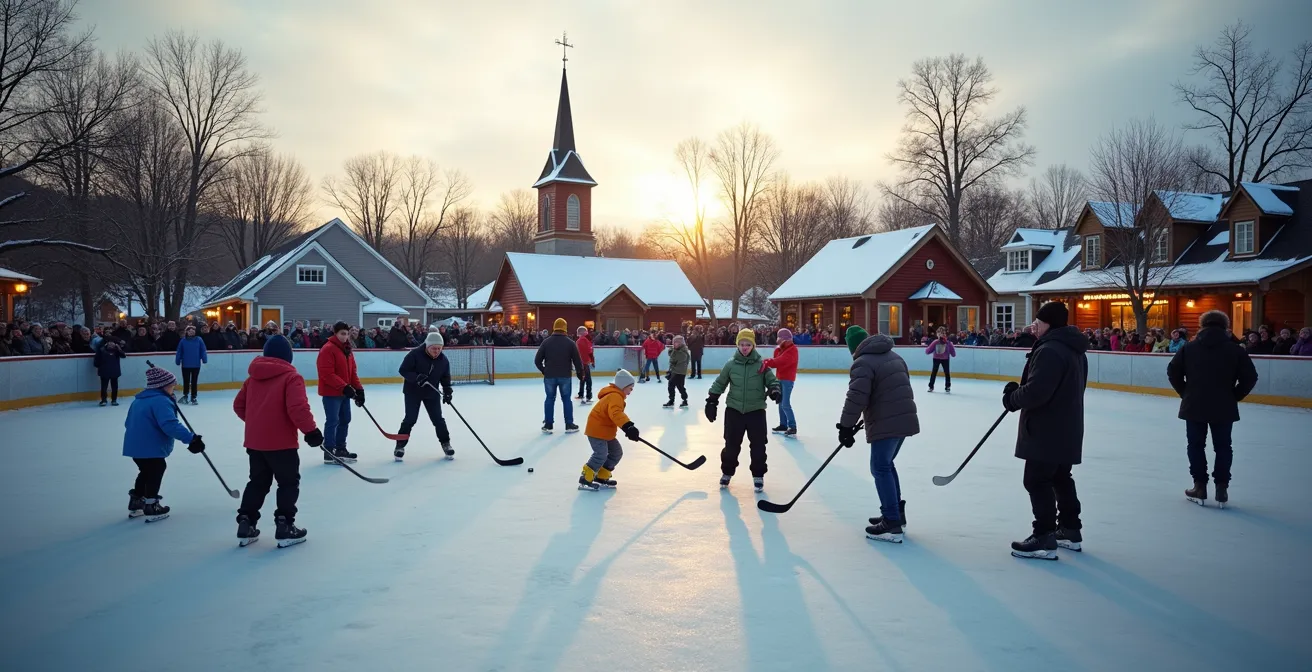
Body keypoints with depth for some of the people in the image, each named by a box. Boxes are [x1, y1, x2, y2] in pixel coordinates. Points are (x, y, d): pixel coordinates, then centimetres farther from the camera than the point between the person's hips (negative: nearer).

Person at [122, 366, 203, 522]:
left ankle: (136, 503, 36)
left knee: (146, 472, 25)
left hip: (135, 444, 10)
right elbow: (170, 425, -29)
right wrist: (190, 438, -32)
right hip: (150, 446, -10)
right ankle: (151, 508, 9)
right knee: (156, 472, 5)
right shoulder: (161, 401, -17)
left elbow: (129, 423, 26)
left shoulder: (139, 399, 16)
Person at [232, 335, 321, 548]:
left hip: (254, 441, 7)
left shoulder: (253, 377, 11)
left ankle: (245, 525, 20)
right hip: (281, 442, -6)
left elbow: (239, 405, 16)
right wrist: (311, 430, -15)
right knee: (289, 483, 6)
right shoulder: (291, 377, -11)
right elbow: (298, 408, -22)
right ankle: (284, 527, 4)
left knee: (257, 482, 19)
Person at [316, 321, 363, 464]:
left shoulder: (347, 349, 12)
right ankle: (329, 453, -3)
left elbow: (352, 372, 16)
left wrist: (359, 388, 6)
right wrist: (344, 387, -26)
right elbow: (327, 374, -22)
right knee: (333, 421, -8)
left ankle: (340, 449, 27)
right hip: (331, 392, -9)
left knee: (345, 420, 15)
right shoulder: (327, 349, -15)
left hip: (344, 392, 9)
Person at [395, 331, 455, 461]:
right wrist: (416, 377, -33)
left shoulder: (443, 360, -7)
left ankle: (446, 444, 17)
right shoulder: (415, 354, -21)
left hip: (432, 393, 3)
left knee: (438, 419, 3)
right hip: (413, 392, -3)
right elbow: (403, 370, -19)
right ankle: (400, 446, 7)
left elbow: (445, 377, 3)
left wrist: (447, 391, -11)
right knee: (410, 419, -5)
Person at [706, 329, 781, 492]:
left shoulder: (761, 364, -4)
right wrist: (712, 401, 3)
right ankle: (727, 472, 26)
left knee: (758, 445, 3)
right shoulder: (730, 364, -1)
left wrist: (774, 390, -22)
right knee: (731, 444, 8)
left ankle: (758, 476, 19)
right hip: (734, 410, 1)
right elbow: (719, 384, 7)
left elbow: (772, 381, -1)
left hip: (756, 410, 0)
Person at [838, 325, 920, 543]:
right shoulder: (893, 355, 17)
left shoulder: (862, 363, -12)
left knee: (880, 469, -4)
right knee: (886, 465, 21)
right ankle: (896, 513, 28)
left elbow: (856, 398, -19)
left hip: (886, 424, -9)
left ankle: (892, 524, -7)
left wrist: (846, 427, -12)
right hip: (904, 419, 9)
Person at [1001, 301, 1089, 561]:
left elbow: (1035, 392, -27)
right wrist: (1019, 391, 13)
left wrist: (1012, 398, -8)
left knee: (1037, 481, -3)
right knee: (1061, 478, 20)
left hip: (1047, 430, -10)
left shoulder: (1049, 350, -22)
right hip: (1066, 428, 10)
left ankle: (1044, 539, 0)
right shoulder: (1074, 349, 12)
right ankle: (1070, 531, 29)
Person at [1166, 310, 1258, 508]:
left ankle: (1200, 487, 11)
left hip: (1194, 406, 0)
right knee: (1223, 447, 10)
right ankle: (1222, 489, 9)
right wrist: (1234, 396, 6)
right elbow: (1250, 377, -6)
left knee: (1196, 446, 10)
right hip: (1224, 408, 0)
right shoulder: (1235, 350, -3)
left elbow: (1173, 371, -1)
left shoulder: (1189, 348, -1)